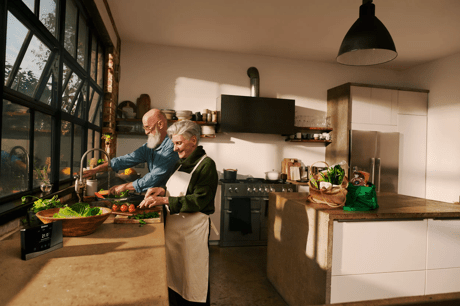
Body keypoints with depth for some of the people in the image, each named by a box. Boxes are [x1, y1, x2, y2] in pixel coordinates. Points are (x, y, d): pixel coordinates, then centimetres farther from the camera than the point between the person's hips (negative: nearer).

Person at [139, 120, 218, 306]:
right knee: (174, 275, 18)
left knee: (192, 279, 7)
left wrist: (165, 200, -22)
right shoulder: (181, 163, 11)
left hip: (193, 227, -7)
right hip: (173, 224, 7)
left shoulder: (206, 164, -14)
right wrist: (163, 191, -2)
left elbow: (199, 200, -21)